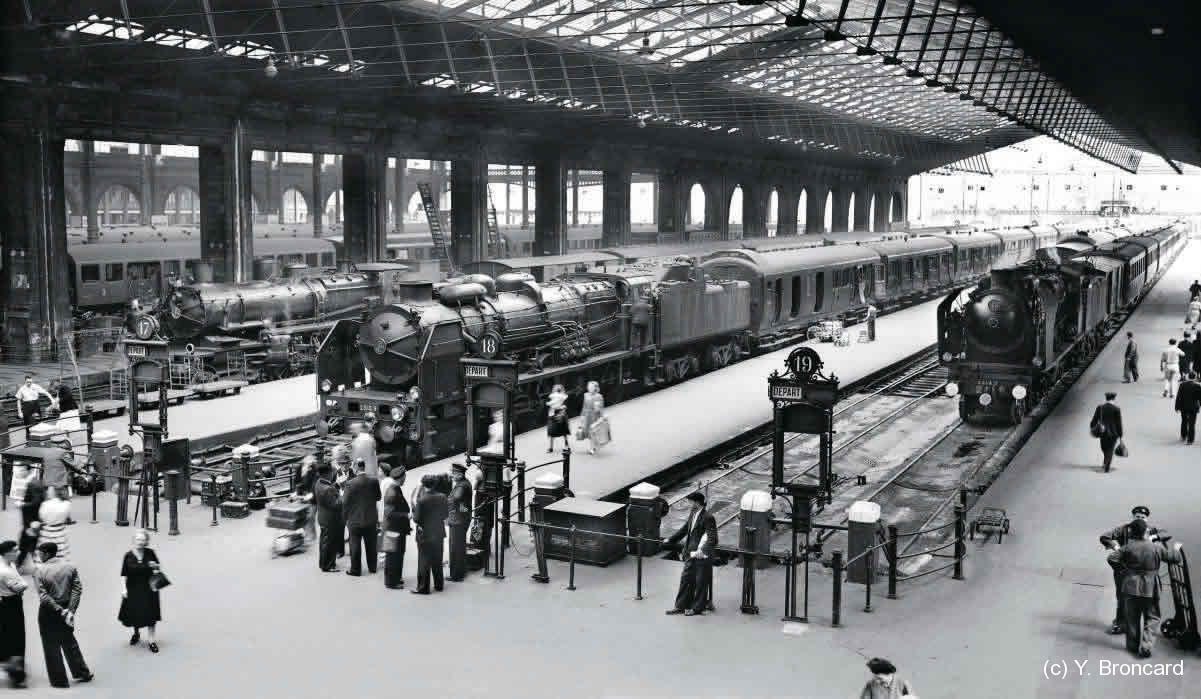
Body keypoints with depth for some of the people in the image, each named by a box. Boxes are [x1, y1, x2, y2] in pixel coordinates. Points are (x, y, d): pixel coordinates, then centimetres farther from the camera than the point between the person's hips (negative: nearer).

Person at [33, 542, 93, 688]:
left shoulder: (39, 571, -14)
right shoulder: (70, 567, -1)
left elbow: (43, 596, -20)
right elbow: (77, 589, -8)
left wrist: (61, 611, -19)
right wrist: (70, 610, -11)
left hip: (48, 613, -5)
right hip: (66, 609, 5)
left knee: (52, 647, 9)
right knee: (70, 643, 21)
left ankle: (59, 680, 15)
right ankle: (83, 673, 27)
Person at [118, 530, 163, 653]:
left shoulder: (150, 553, -7)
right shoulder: (128, 555, -9)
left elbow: (157, 567, 7)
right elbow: (124, 574, -5)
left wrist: (155, 566, -15)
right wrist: (124, 589, -10)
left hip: (148, 588, -1)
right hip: (133, 588, 1)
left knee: (150, 614, 2)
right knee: (134, 614, 13)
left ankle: (152, 640, 12)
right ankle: (136, 633, 43)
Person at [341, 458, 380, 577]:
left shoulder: (350, 483, -18)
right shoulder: (374, 481, -8)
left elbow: (345, 502, -13)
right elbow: (378, 497, 3)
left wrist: (346, 516, 2)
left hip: (355, 519, -4)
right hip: (371, 518, 4)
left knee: (355, 545, 7)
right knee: (371, 544, 17)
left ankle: (355, 570, 14)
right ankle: (372, 567, 27)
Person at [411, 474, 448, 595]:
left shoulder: (421, 500, -19)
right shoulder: (442, 497, -4)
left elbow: (416, 519, -16)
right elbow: (445, 515, 4)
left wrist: (414, 506, -2)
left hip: (424, 535, -5)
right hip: (439, 533, 5)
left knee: (424, 562, 4)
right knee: (437, 561, 16)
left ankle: (423, 587, 9)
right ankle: (438, 585, 24)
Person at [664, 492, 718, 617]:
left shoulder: (708, 518, -17)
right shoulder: (692, 514, 7)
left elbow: (712, 539, -20)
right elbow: (684, 529, 20)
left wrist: (703, 550, -33)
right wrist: (670, 540, 22)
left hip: (702, 556, -8)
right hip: (691, 554, 8)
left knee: (700, 582, 4)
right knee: (685, 578, 13)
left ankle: (697, 608, 16)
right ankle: (681, 606, 22)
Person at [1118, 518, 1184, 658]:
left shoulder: (1127, 548, -11)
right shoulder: (1157, 547, -10)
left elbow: (1120, 560, 6)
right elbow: (1174, 558, 2)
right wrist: (1176, 548, 23)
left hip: (1131, 588, 1)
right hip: (1150, 589, -1)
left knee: (1132, 618, 15)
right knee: (1152, 618, 11)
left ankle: (1133, 645, 25)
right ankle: (1145, 646, -3)